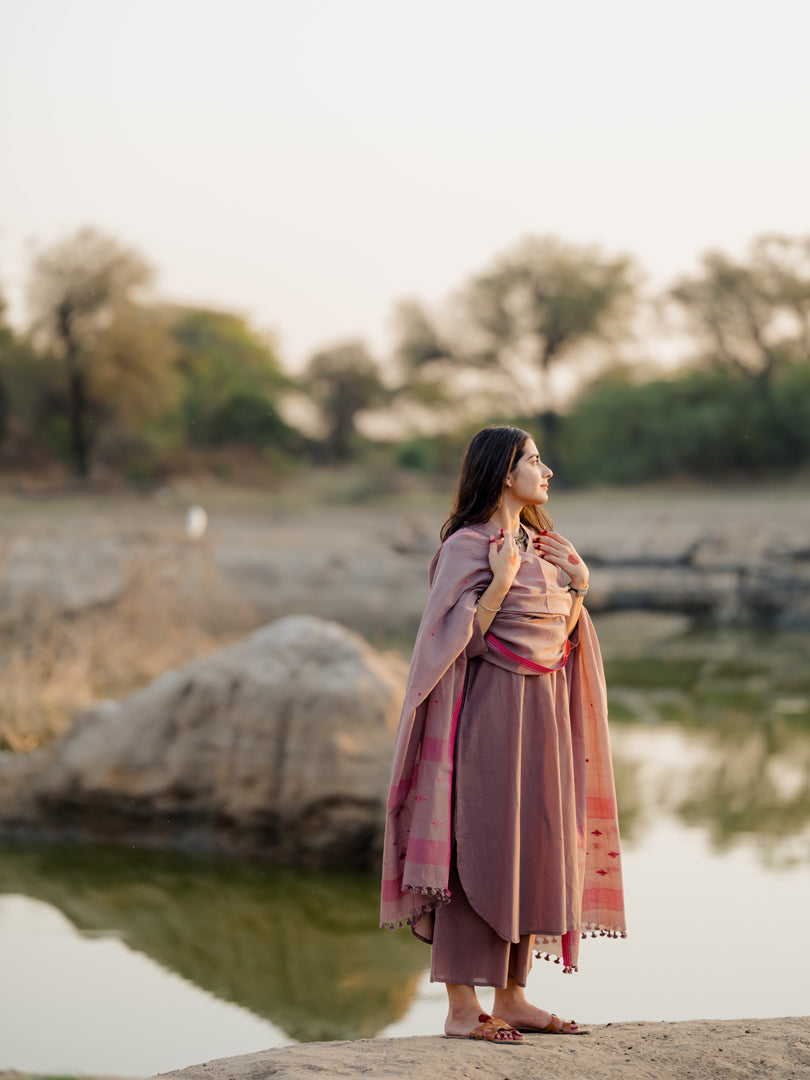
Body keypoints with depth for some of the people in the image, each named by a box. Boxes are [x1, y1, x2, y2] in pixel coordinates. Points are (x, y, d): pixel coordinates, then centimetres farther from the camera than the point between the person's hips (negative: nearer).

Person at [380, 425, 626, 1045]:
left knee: (535, 850, 8)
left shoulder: (543, 545, 14)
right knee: (482, 848, -7)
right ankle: (463, 1007, -3)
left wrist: (578, 590, 2)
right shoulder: (467, 546, -8)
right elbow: (460, 641, -14)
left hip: (546, 709, 8)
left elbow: (557, 637, 16)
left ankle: (513, 997, 15)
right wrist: (501, 581, -21)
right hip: (491, 709, -8)